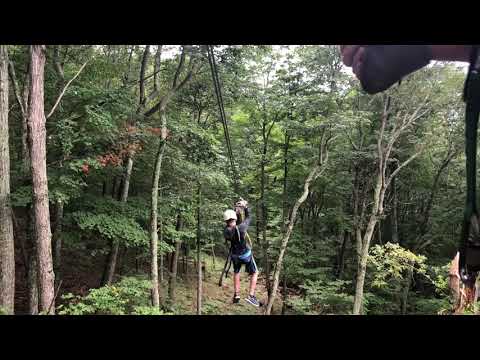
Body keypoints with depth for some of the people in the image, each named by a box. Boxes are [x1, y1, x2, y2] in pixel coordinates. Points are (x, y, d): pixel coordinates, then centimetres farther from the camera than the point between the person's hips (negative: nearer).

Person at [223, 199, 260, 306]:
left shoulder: (226, 231, -17)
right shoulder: (241, 228, -31)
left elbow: (232, 225, 3)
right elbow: (248, 218, -14)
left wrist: (237, 212, -1)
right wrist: (245, 207, -3)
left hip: (235, 255, 4)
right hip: (246, 254, -4)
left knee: (236, 273, 27)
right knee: (254, 273, 14)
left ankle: (236, 295, 28)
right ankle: (251, 295, 5)